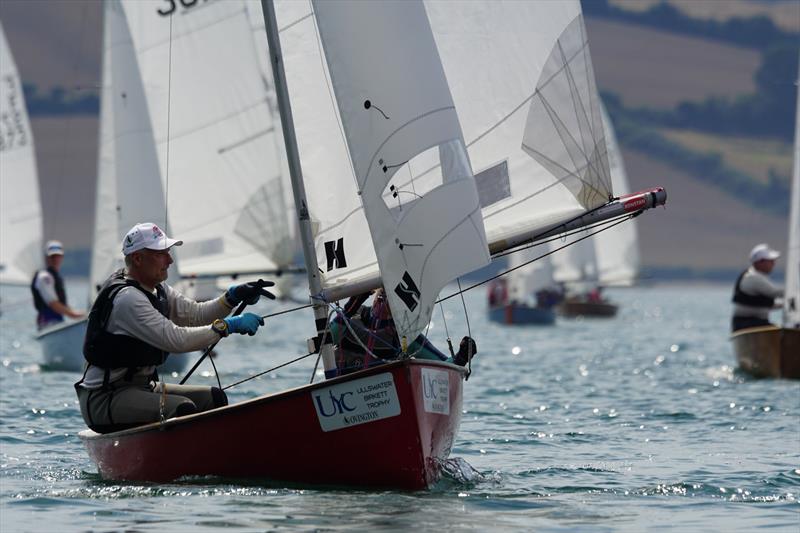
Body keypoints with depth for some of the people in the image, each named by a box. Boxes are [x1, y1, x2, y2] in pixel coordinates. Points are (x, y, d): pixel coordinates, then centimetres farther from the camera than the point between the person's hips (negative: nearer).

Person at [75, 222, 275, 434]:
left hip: (141, 385, 10)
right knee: (182, 409, -30)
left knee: (213, 398, 0)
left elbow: (195, 314, 13)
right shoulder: (126, 297, -21)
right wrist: (227, 326, -22)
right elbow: (175, 339, -27)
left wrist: (232, 297, -4)